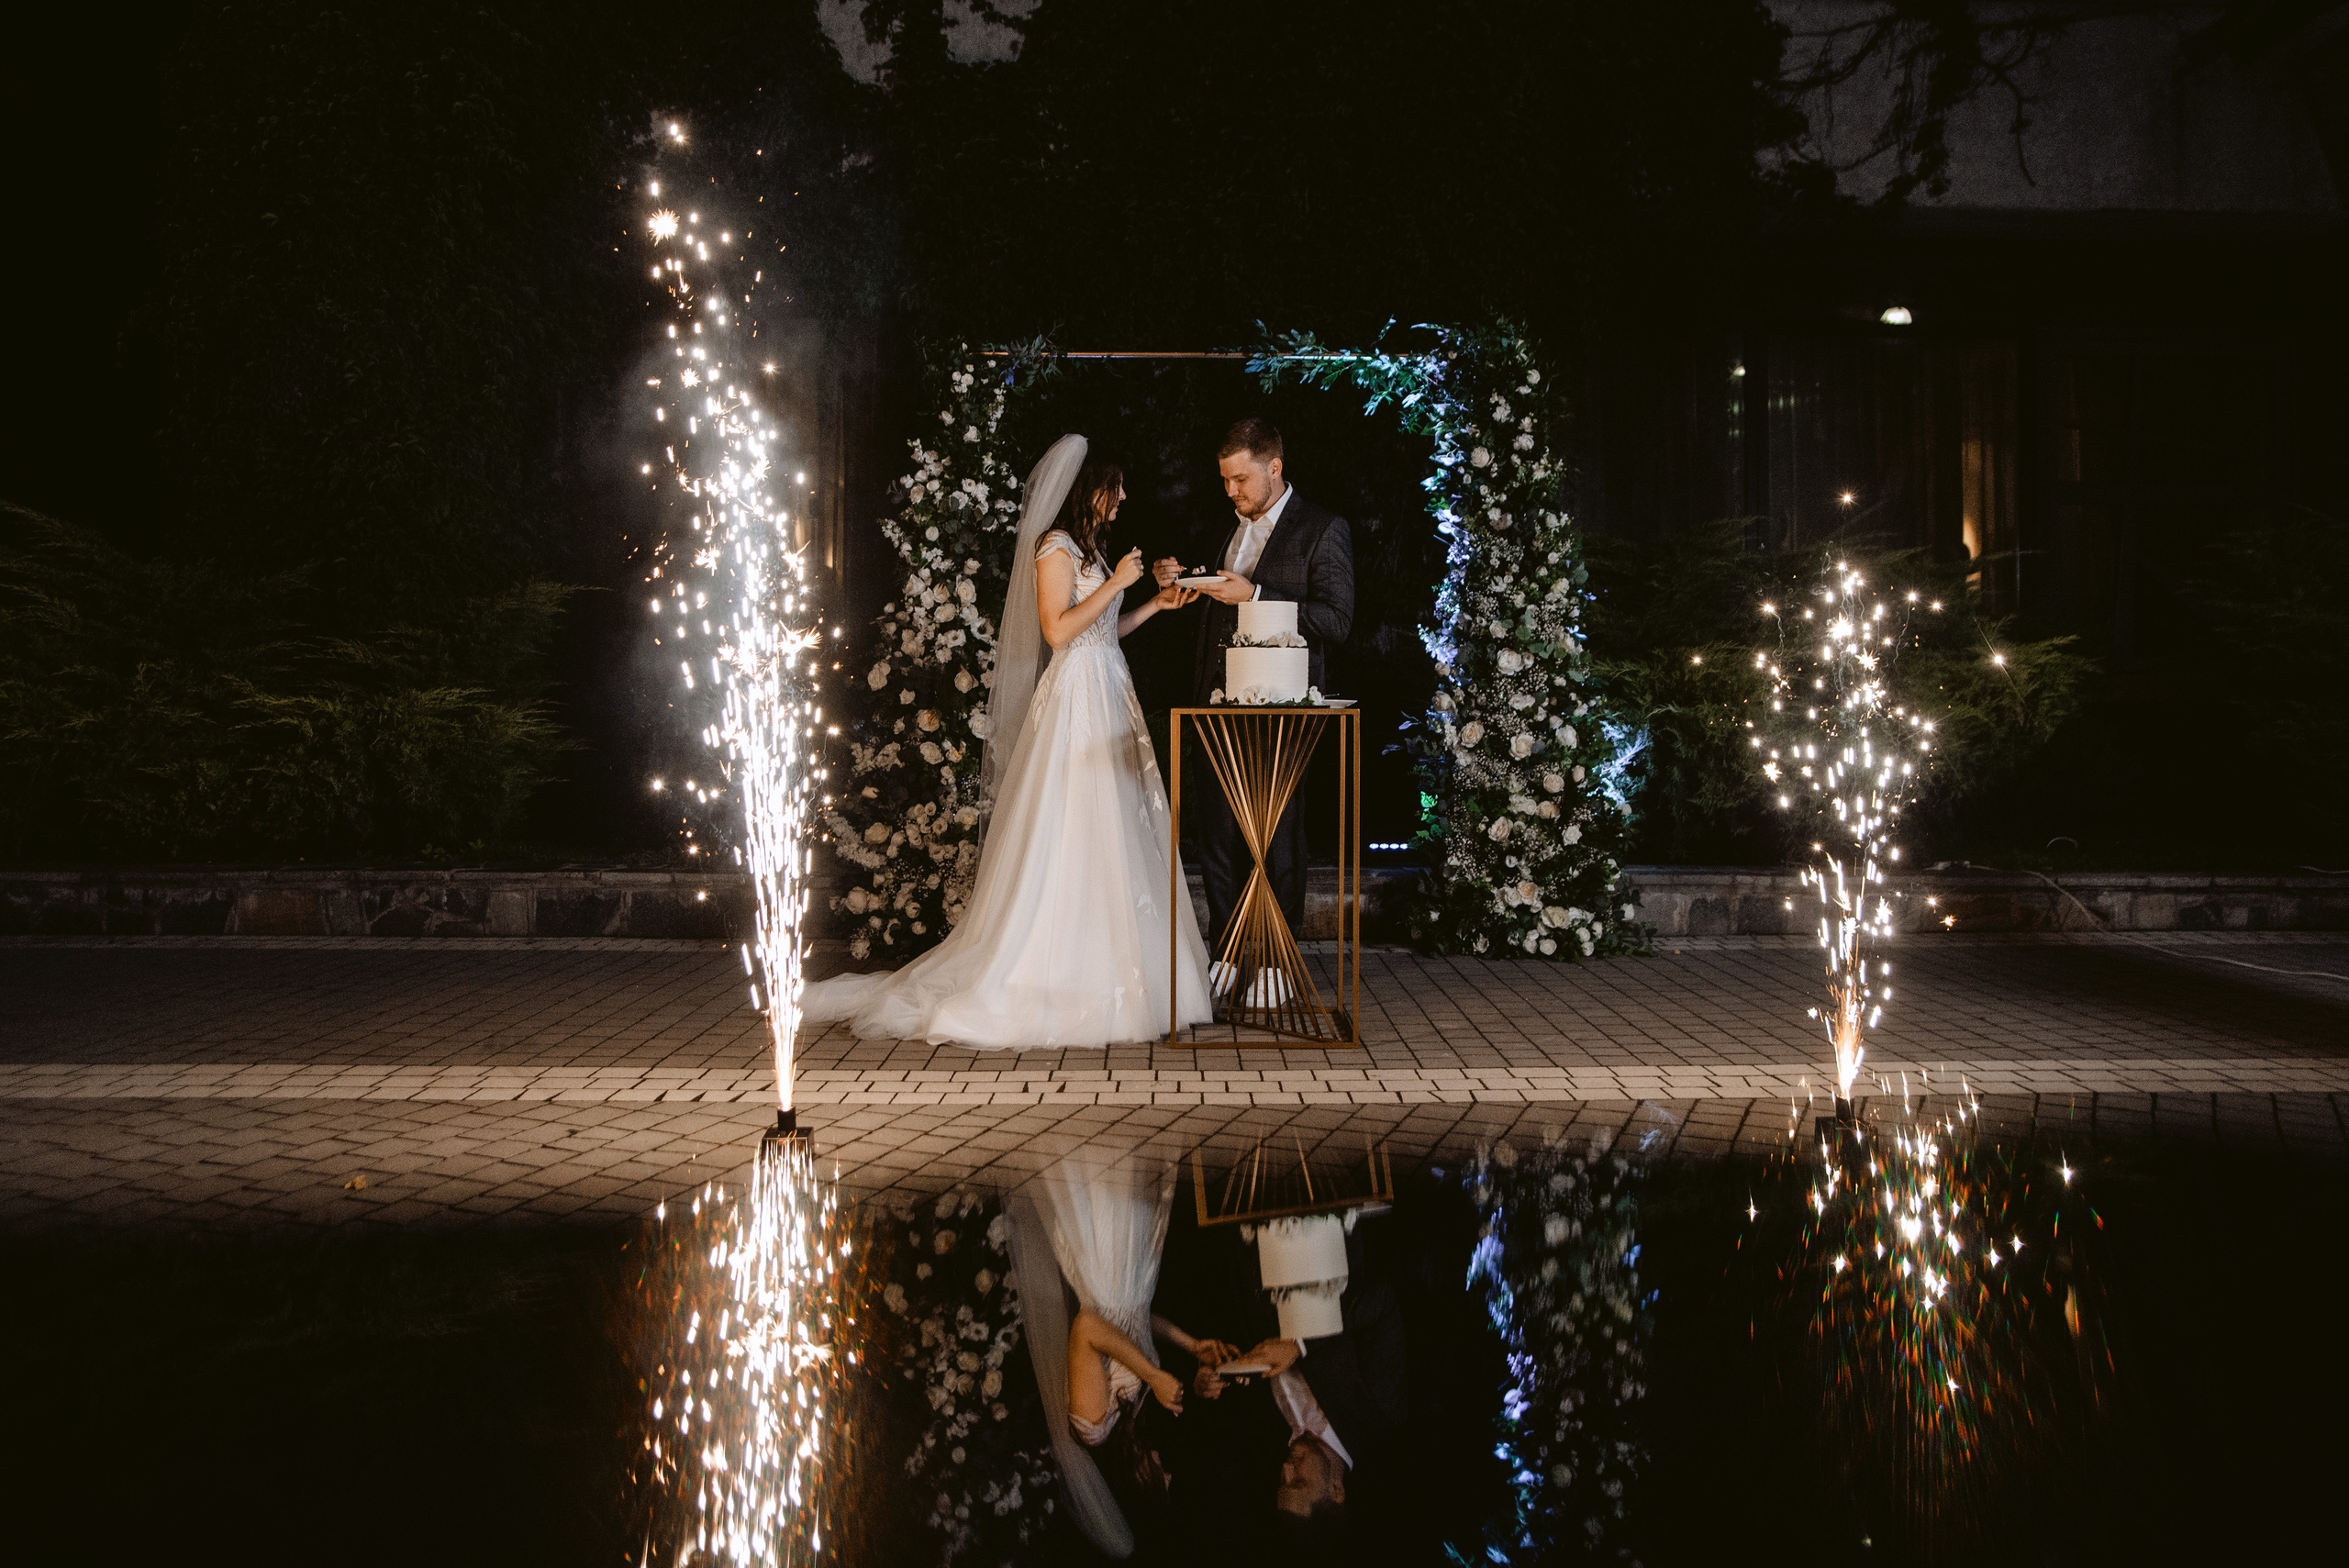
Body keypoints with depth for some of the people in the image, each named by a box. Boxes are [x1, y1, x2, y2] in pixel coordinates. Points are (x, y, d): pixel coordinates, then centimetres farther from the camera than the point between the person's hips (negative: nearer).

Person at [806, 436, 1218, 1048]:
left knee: (1110, 832, 7)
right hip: (1076, 697, -9)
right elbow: (1058, 630, -17)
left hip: (1107, 699, 9)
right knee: (1070, 835, -8)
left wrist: (1154, 605, 13)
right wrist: (1115, 584, -15)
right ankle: (1057, 979, -3)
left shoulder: (1090, 548, 20)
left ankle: (1101, 970, 10)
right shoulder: (1055, 548, -9)